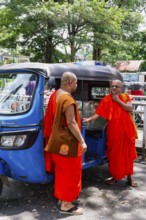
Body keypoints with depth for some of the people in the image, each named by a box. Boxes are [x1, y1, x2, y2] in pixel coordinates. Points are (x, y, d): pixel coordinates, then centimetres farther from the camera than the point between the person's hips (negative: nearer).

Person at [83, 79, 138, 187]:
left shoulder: (125, 97, 3)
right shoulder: (106, 99, -4)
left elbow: (130, 109, -11)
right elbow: (98, 113, -11)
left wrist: (118, 100, -13)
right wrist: (89, 119, -27)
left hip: (127, 130, 2)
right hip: (113, 130, -1)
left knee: (128, 153, 11)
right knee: (113, 154, 8)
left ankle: (129, 176, 27)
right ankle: (115, 176, 26)